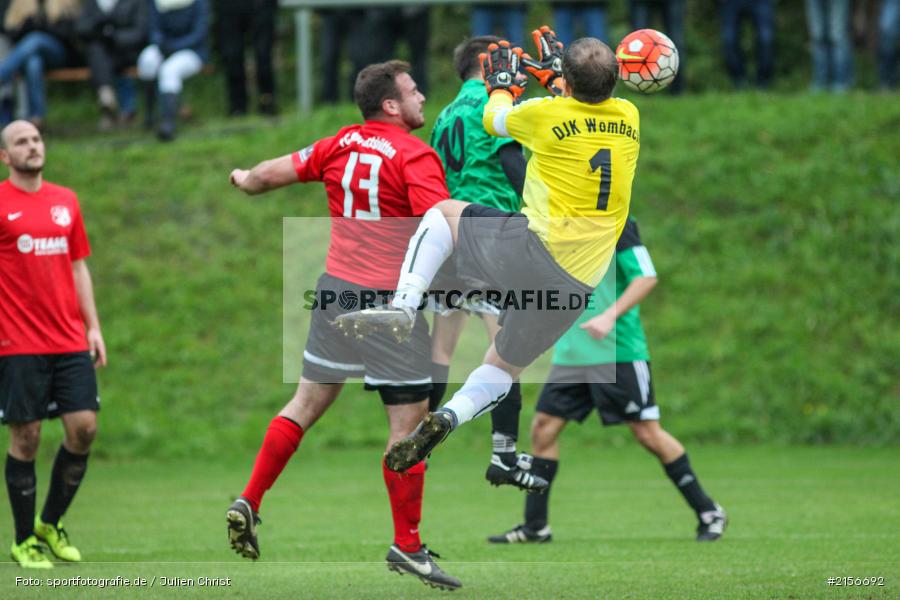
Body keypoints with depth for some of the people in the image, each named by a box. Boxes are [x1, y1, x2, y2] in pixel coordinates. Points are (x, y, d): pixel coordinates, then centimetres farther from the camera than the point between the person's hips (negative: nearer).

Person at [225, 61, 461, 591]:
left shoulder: (342, 144, 6)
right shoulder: (415, 156, -12)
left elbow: (276, 172, 16)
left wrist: (245, 180, 37)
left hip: (337, 289, 7)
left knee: (307, 404, 18)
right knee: (410, 423, 1)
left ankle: (249, 503, 15)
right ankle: (407, 547, 4)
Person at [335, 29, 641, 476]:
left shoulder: (547, 115, -5)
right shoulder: (629, 119, 6)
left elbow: (493, 121, 17)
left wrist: (502, 83, 35)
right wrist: (553, 74, 43)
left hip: (533, 250, -5)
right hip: (577, 286, 5)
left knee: (442, 214, 19)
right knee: (502, 367, 22)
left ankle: (403, 306, -4)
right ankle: (448, 417, -8)